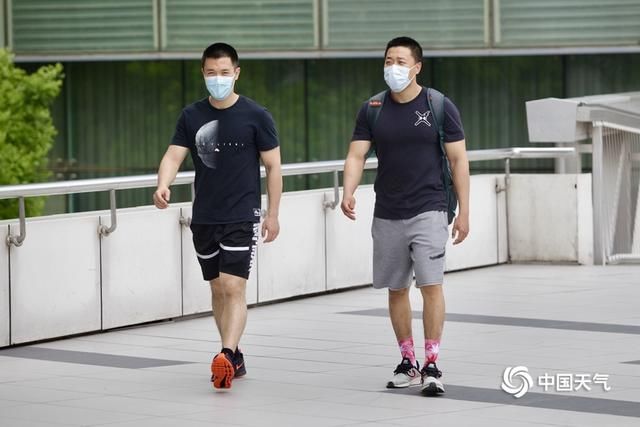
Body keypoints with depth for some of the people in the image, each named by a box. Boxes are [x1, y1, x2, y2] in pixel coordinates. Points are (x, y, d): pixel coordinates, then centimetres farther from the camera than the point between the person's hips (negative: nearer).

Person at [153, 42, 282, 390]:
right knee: (217, 289, 12)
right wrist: (162, 186, -23)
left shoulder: (255, 116, -5)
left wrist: (272, 214, -4)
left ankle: (226, 357, -24)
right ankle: (235, 358, 23)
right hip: (204, 217, 5)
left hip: (242, 217, -5)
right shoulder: (192, 116, 4)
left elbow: (273, 166, -1)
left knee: (234, 288, -15)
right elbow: (173, 156, -3)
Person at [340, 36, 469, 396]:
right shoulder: (373, 110, 4)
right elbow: (357, 155, 0)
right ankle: (408, 364, 20)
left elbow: (458, 160, -1)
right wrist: (348, 192, -19)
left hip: (428, 211, -4)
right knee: (397, 289, 9)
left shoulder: (440, 107, -3)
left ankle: (432, 365, -9)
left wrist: (464, 211, -5)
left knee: (431, 284, -12)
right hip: (387, 215, 4)